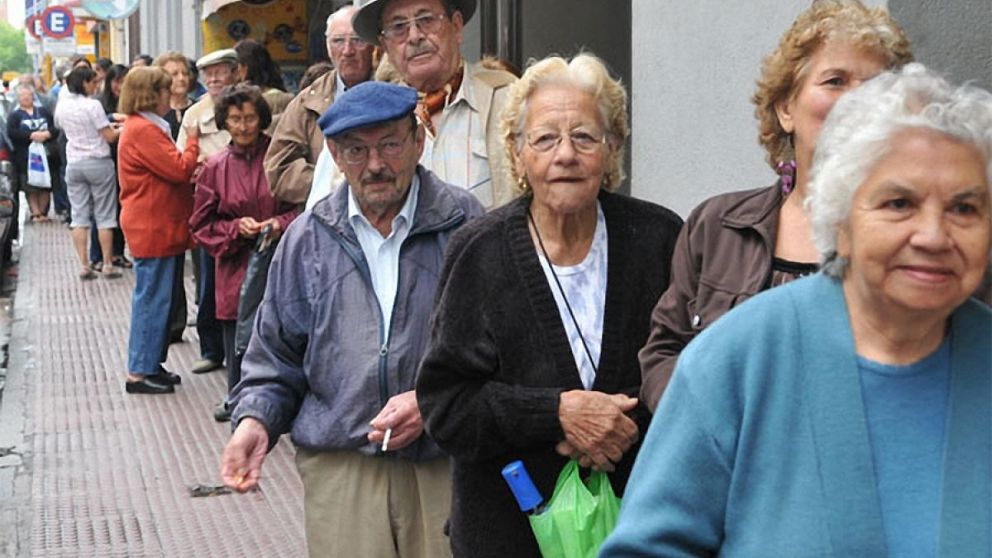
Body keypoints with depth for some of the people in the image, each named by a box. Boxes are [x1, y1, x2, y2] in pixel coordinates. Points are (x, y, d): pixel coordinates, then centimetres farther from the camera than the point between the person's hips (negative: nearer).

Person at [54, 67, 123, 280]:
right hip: (98, 163, -5)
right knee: (104, 216, 3)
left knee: (79, 215, 6)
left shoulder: (61, 106, 4)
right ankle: (107, 265, 6)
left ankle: (83, 265, 3)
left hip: (74, 164, 5)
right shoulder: (92, 105, -15)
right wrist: (121, 130, 8)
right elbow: (109, 137, -14)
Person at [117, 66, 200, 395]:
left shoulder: (146, 127, 17)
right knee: (152, 299, -5)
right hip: (153, 229, -11)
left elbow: (169, 171, 21)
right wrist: (193, 141, -6)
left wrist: (192, 170, 3)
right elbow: (179, 169, -20)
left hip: (160, 228, 11)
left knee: (159, 299, 15)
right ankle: (139, 373, 1)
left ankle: (151, 365, 23)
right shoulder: (143, 130, -18)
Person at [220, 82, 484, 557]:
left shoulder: (465, 226, 1)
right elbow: (276, 357, 17)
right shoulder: (307, 239, 10)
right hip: (338, 471, 2)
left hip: (447, 468, -1)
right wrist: (255, 420, 0)